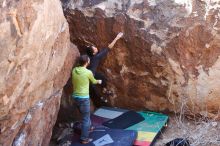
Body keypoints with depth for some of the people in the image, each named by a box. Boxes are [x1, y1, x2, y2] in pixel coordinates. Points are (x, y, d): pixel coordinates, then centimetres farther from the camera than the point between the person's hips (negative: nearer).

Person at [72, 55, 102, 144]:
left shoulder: (74, 70, -1)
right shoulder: (88, 72, -15)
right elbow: (93, 81, 6)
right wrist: (98, 81, 29)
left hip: (76, 96, 7)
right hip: (84, 97, -7)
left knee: (86, 114, 29)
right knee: (86, 118, 4)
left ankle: (88, 127, 49)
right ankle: (84, 139, 8)